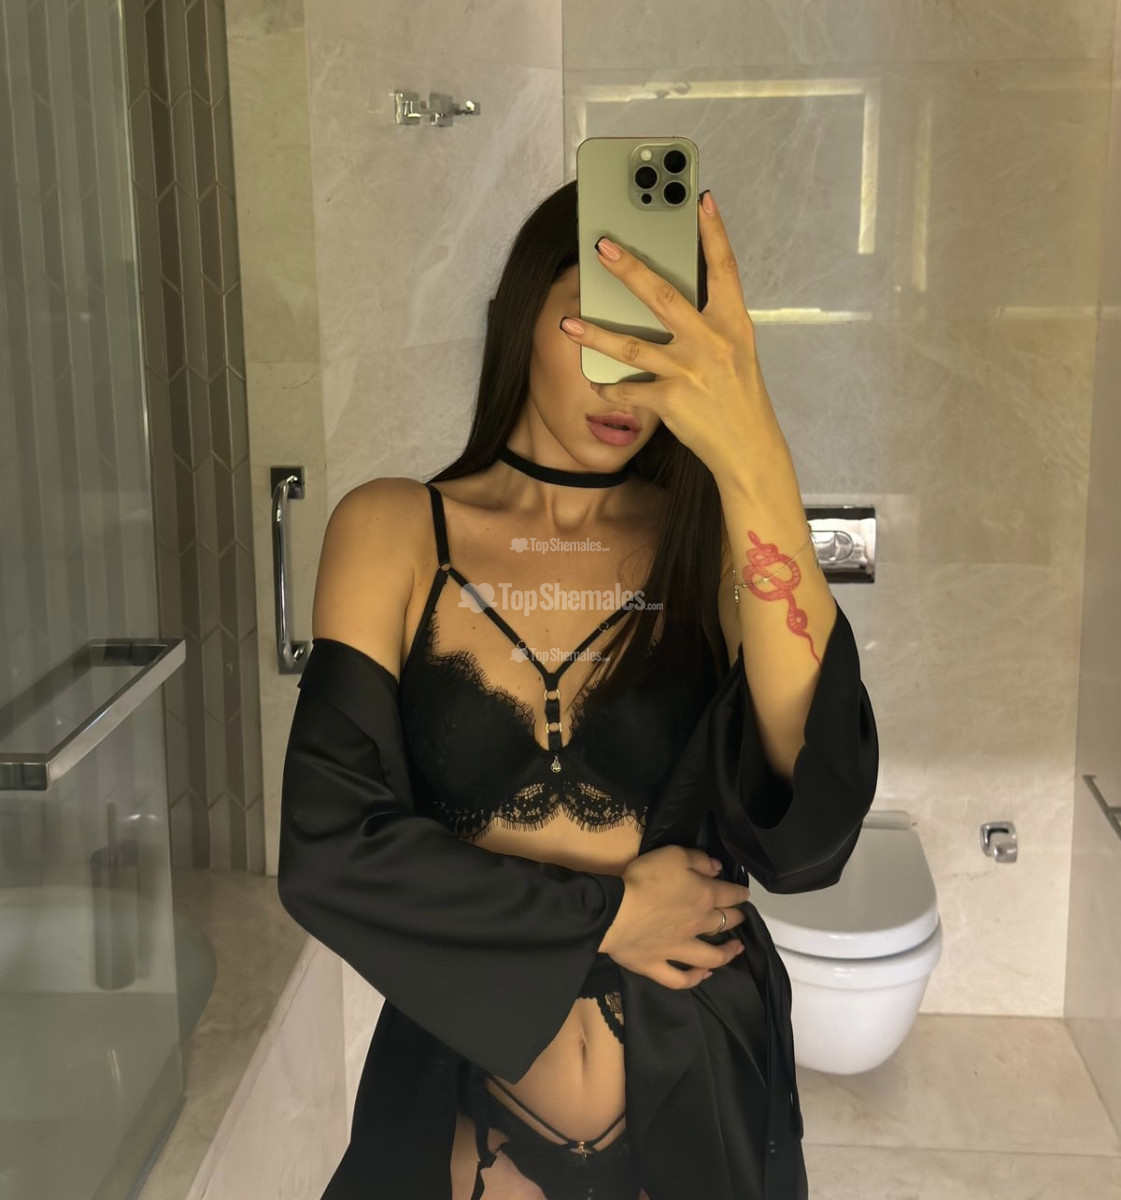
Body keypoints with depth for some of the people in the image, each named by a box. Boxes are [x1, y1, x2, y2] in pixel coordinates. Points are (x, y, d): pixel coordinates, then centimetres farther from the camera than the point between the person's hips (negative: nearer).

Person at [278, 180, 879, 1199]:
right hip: (462, 1080, 0)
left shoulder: (711, 542, -8)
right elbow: (328, 852, -13)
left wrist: (756, 466, -33)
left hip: (697, 1090, 1)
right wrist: (609, 915, -13)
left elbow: (806, 840, -26)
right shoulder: (394, 531, -7)